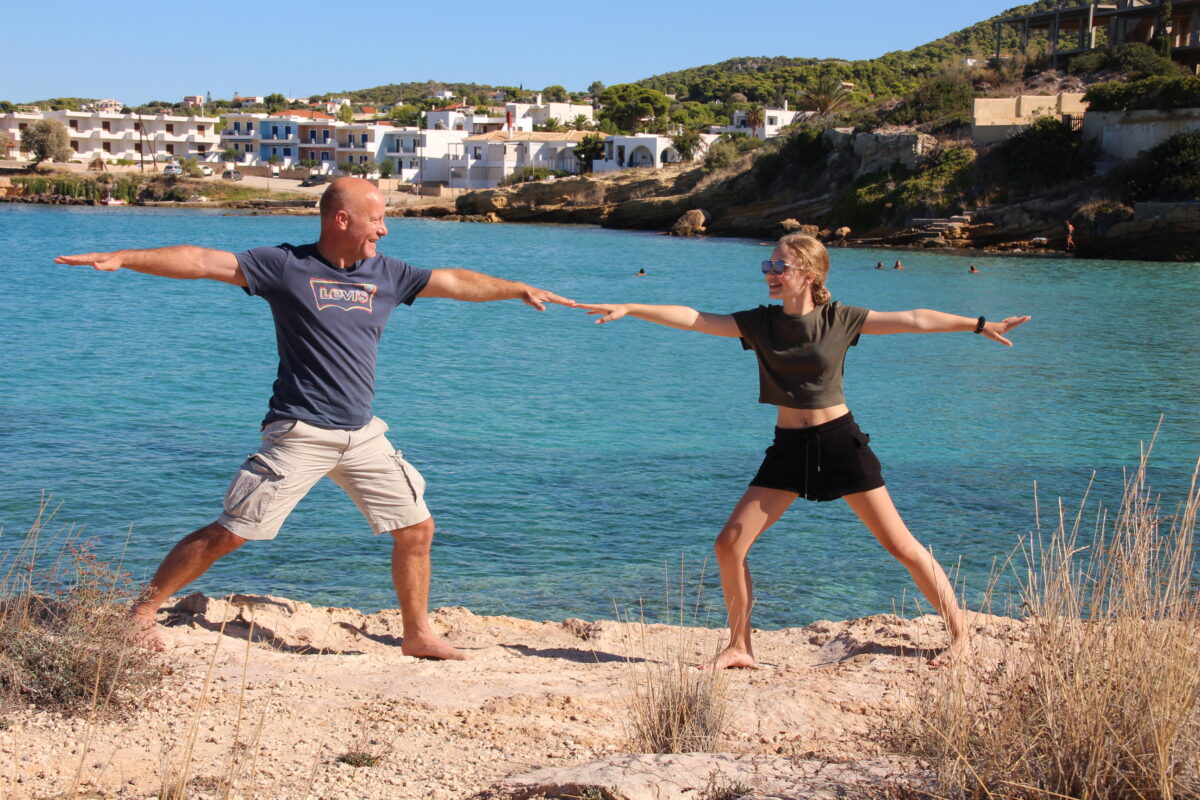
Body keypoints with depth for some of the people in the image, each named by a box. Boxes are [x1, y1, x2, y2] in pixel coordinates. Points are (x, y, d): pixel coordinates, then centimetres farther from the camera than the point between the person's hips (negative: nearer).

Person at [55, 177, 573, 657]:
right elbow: (203, 262, -11)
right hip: (300, 434, -6)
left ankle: (418, 635, 22)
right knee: (231, 532, -7)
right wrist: (121, 259, -18)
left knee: (416, 527, 6)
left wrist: (520, 290, 16)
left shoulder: (386, 274, 8)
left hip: (363, 436, 6)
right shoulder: (286, 266, -7)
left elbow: (456, 282, 16)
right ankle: (141, 612, 7)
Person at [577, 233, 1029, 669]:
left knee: (901, 545, 0)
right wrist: (630, 309, -12)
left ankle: (959, 633, 14)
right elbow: (693, 319, -5)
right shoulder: (760, 323, 0)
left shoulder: (840, 320, -5)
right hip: (788, 447, 3)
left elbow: (913, 321, -4)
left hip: (841, 441, -3)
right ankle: (740, 647, 10)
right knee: (729, 545, -5)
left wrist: (979, 325, -5)